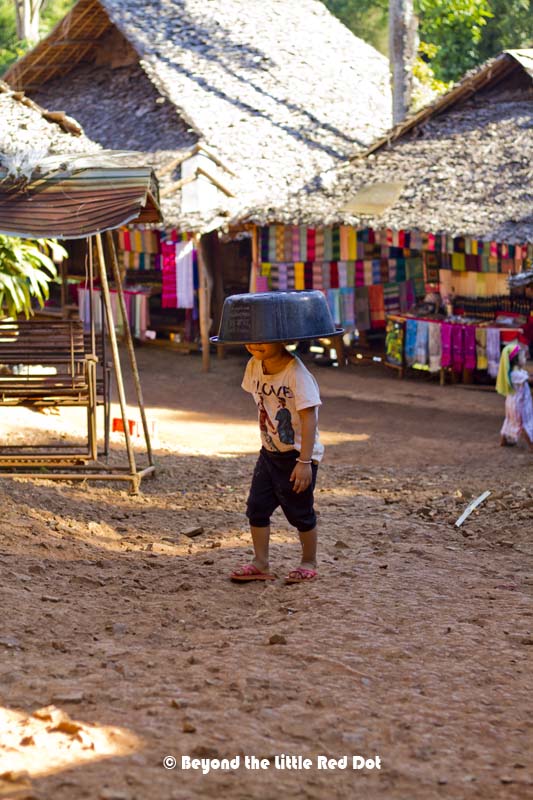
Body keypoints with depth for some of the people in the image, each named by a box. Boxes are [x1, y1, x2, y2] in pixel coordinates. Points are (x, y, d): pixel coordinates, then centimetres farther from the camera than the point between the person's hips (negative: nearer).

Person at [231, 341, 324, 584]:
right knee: (257, 507, 2)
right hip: (269, 452, 6)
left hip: (298, 454, -6)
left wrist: (304, 461, -29)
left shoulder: (296, 373, -25)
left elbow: (309, 417, -27)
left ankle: (309, 563, 23)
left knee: (300, 513, 5)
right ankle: (261, 564, 10)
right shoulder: (254, 366, -3)